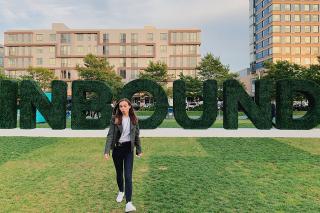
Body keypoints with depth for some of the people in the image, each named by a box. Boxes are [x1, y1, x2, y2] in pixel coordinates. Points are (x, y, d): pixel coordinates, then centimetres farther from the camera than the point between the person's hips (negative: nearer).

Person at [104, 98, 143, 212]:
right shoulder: (115, 119, -5)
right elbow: (110, 135, -9)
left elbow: (137, 136, 8)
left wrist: (139, 150, 11)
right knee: (119, 173, 17)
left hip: (128, 149, 0)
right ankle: (121, 191, 43)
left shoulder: (134, 119, 0)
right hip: (117, 148, 1)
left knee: (128, 176, -7)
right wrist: (107, 151, -19)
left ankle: (128, 203, -5)